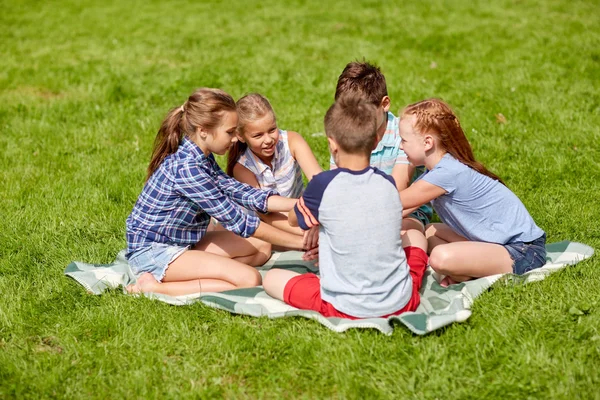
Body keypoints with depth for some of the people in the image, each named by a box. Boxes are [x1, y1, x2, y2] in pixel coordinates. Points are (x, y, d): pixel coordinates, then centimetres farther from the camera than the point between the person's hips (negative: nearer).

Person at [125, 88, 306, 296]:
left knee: (261, 247, 10)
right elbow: (236, 220, -24)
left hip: (181, 242, 10)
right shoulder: (186, 167, -26)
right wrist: (298, 242, -20)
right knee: (249, 279, -22)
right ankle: (155, 287, -15)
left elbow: (240, 192, 1)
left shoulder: (202, 158, 4)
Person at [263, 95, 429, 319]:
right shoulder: (388, 183, -1)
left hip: (347, 309, -4)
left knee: (271, 278, 16)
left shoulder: (323, 184, -13)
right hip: (400, 303, 4)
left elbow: (294, 220, 7)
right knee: (415, 235, 31)